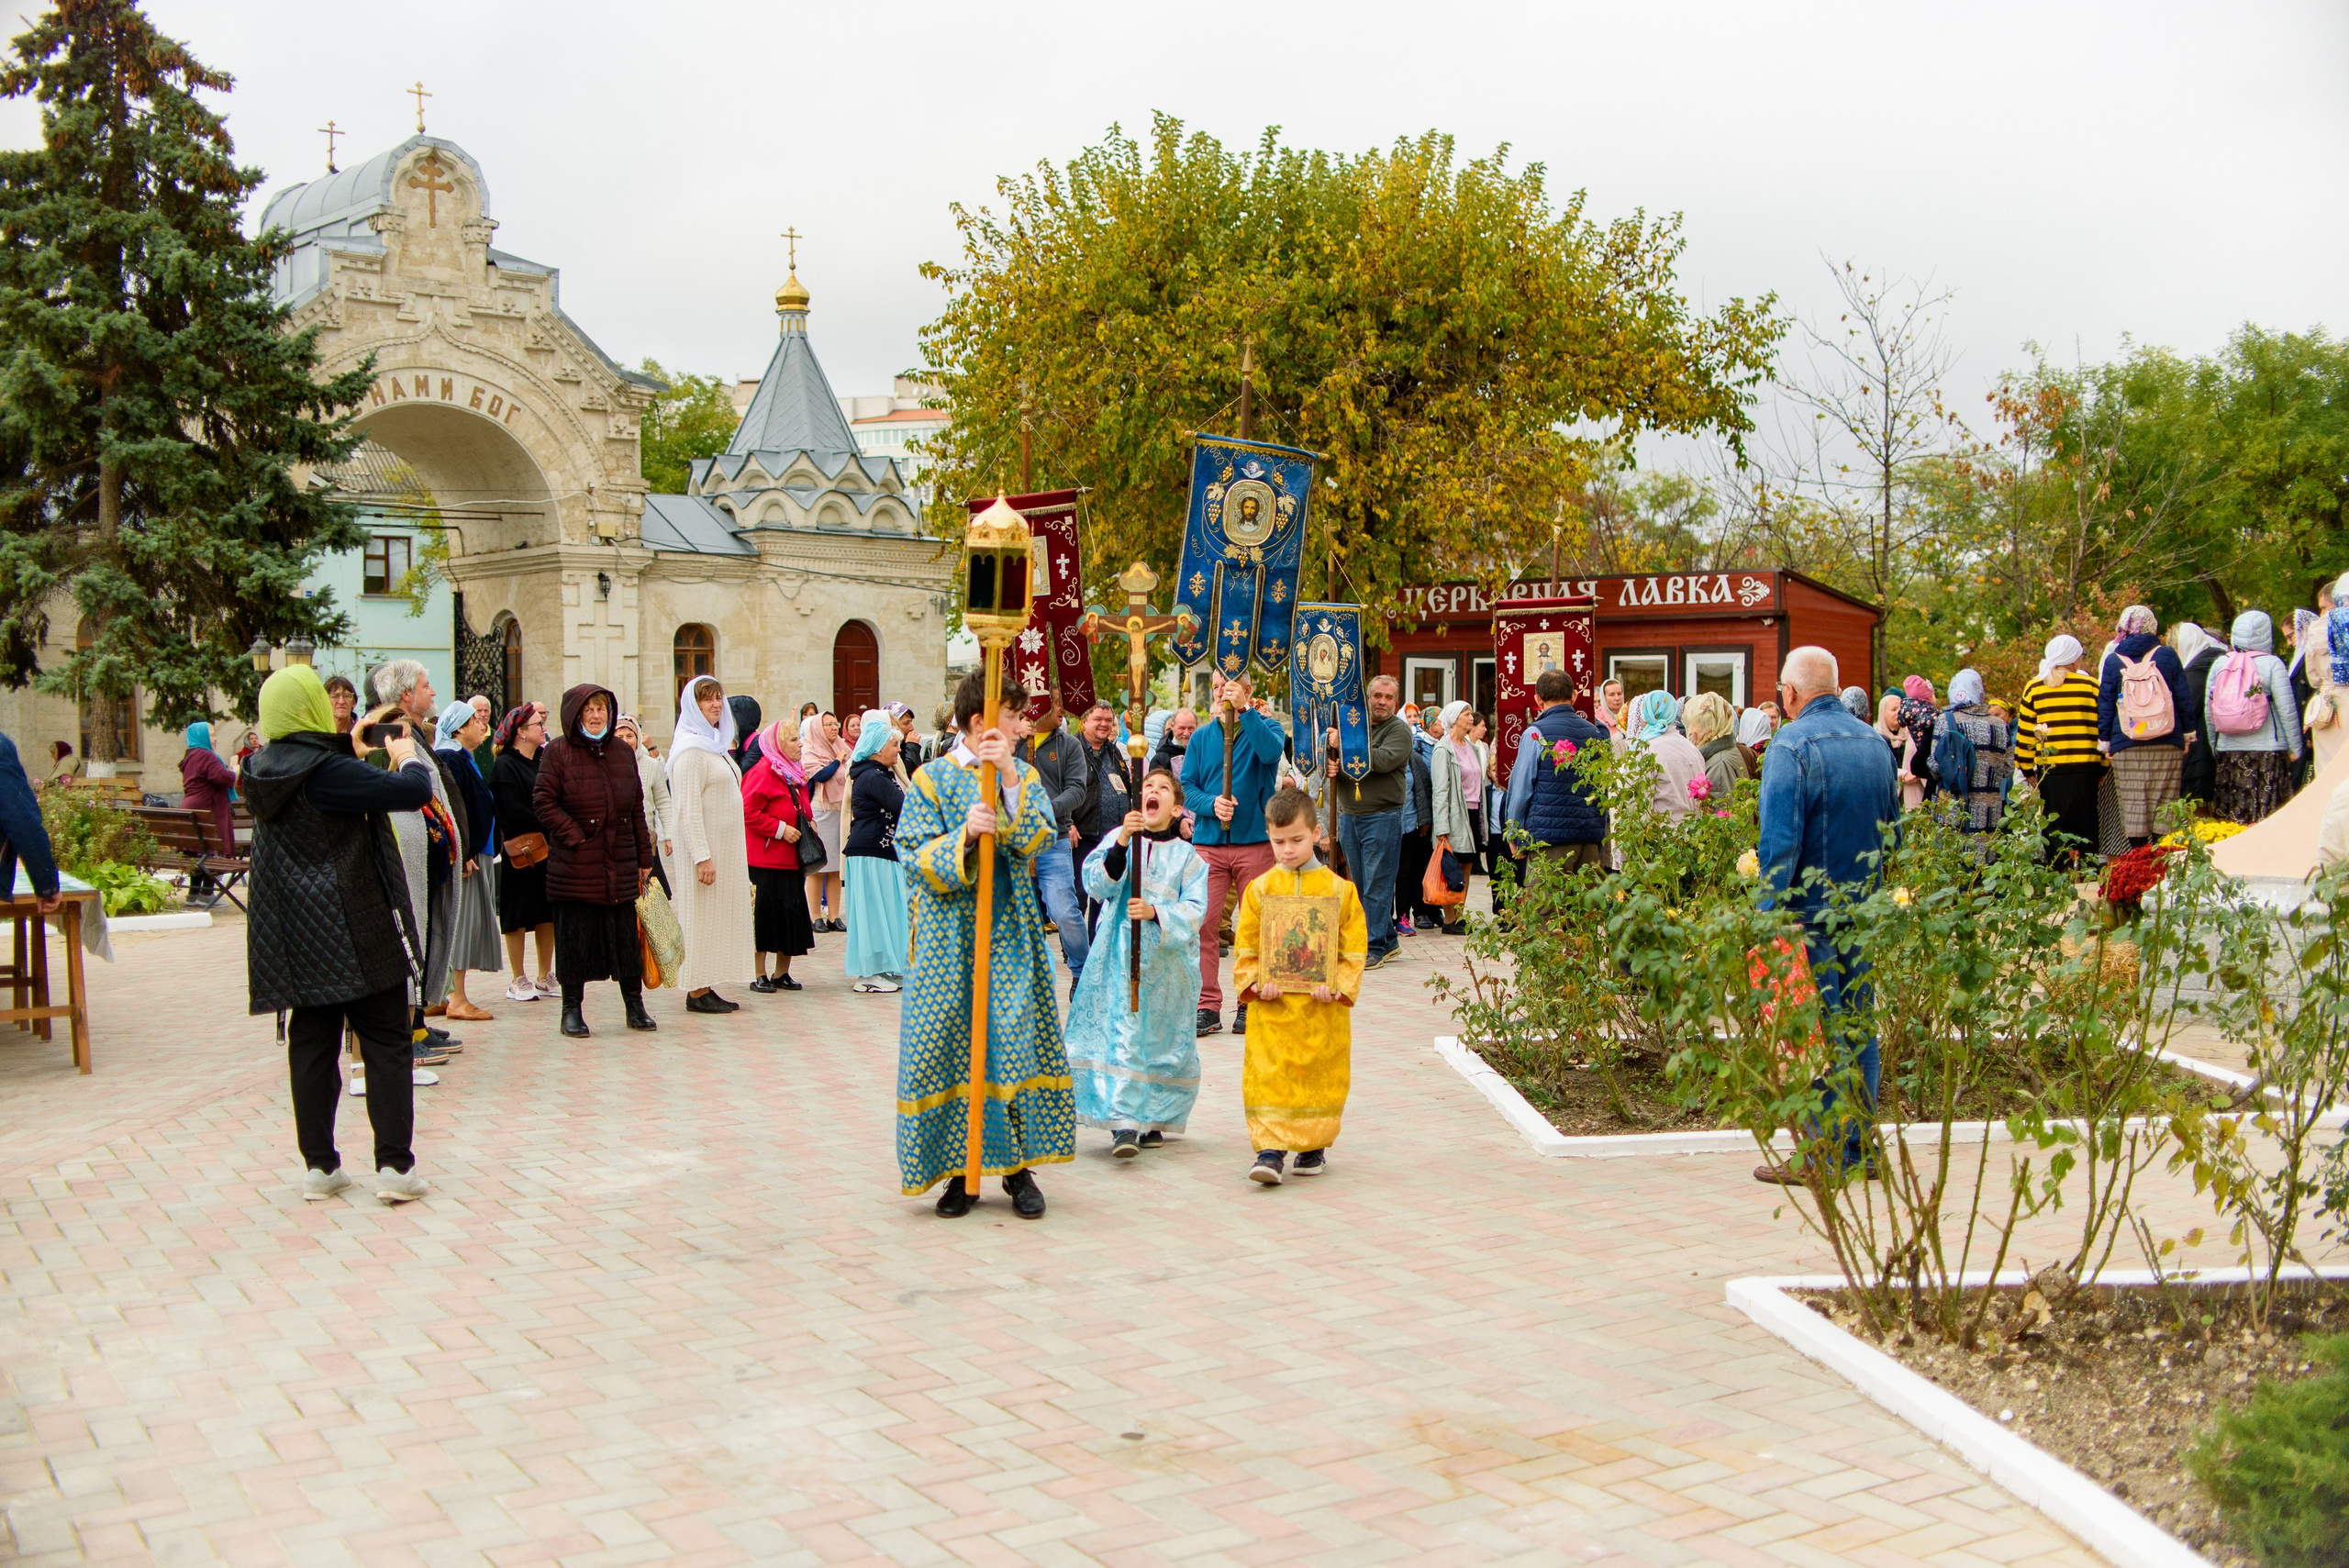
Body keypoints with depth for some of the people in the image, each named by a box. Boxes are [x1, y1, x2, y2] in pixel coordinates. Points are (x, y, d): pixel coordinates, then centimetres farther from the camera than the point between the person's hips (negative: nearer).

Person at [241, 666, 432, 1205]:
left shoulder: (262, 773, 2)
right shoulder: (329, 771, -19)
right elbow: (413, 791, -21)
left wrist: (353, 745, 25)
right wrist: (407, 757, -1)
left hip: (296, 936, 7)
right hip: (358, 935, -6)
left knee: (311, 1047, 11)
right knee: (386, 1045, 2)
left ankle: (319, 1166, 15)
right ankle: (394, 1165, 1)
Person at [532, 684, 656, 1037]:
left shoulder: (623, 753, 12)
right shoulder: (558, 752, -1)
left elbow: (637, 808, 13)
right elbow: (543, 801, -6)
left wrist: (644, 857, 11)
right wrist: (574, 835, -14)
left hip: (620, 862, 4)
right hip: (575, 863, -4)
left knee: (627, 934, 6)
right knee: (574, 935, 2)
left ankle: (634, 1005, 16)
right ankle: (572, 1009, 11)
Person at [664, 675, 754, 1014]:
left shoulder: (716, 745, 15)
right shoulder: (691, 750, -14)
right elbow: (688, 809, -19)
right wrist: (702, 856, -24)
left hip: (725, 846, 9)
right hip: (702, 846, -9)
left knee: (720, 913, 9)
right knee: (702, 914, -5)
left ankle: (705, 987, 13)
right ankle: (697, 991, 0)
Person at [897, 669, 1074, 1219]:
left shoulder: (1023, 777, 9)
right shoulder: (931, 780, 0)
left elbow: (1039, 839, -8)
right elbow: (915, 859, -7)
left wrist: (1009, 778, -17)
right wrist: (964, 835, -23)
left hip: (1010, 935, 2)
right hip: (950, 938, -2)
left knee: (1019, 1043, -2)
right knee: (951, 1049, 1)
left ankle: (1019, 1168, 10)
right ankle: (961, 1172, 13)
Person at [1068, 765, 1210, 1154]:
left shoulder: (1187, 856, 4)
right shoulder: (1118, 839, 3)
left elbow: (1195, 911, -3)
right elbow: (1097, 884, -11)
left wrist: (1156, 913, -21)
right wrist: (1122, 843, -25)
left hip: (1167, 962, 1)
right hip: (1121, 957, -1)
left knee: (1162, 1035, 6)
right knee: (1122, 1031, -10)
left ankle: (1152, 1118, 20)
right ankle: (1123, 1121, -11)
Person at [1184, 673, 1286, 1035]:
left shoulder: (1264, 726, 5)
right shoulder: (1201, 737, 12)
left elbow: (1271, 751, -18)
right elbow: (1186, 785, 6)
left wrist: (1244, 709, -22)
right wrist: (1211, 803, -13)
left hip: (1255, 842, -2)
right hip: (1208, 843, 2)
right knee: (1203, 923, -5)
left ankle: (1250, 1005, 14)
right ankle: (1206, 1006, 3)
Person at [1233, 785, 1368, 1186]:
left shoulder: (1339, 889, 1)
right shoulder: (1259, 889, 3)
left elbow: (1355, 948, 1)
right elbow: (1245, 947, 5)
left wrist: (1336, 985, -11)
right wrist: (1257, 983, -11)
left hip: (1322, 1010, 0)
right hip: (1272, 1007, 0)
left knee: (1321, 1076, 9)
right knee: (1268, 1077, -6)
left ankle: (1314, 1146, 24)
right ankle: (1271, 1149, -3)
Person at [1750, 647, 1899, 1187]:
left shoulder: (1793, 746, -14)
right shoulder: (1873, 742, 9)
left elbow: (1780, 840, -17)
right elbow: (1893, 829, 17)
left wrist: (1768, 914, -14)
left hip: (1812, 910, -7)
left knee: (1815, 1032, -2)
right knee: (1859, 1024, 13)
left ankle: (1824, 1154, 2)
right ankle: (1862, 1147, 20)